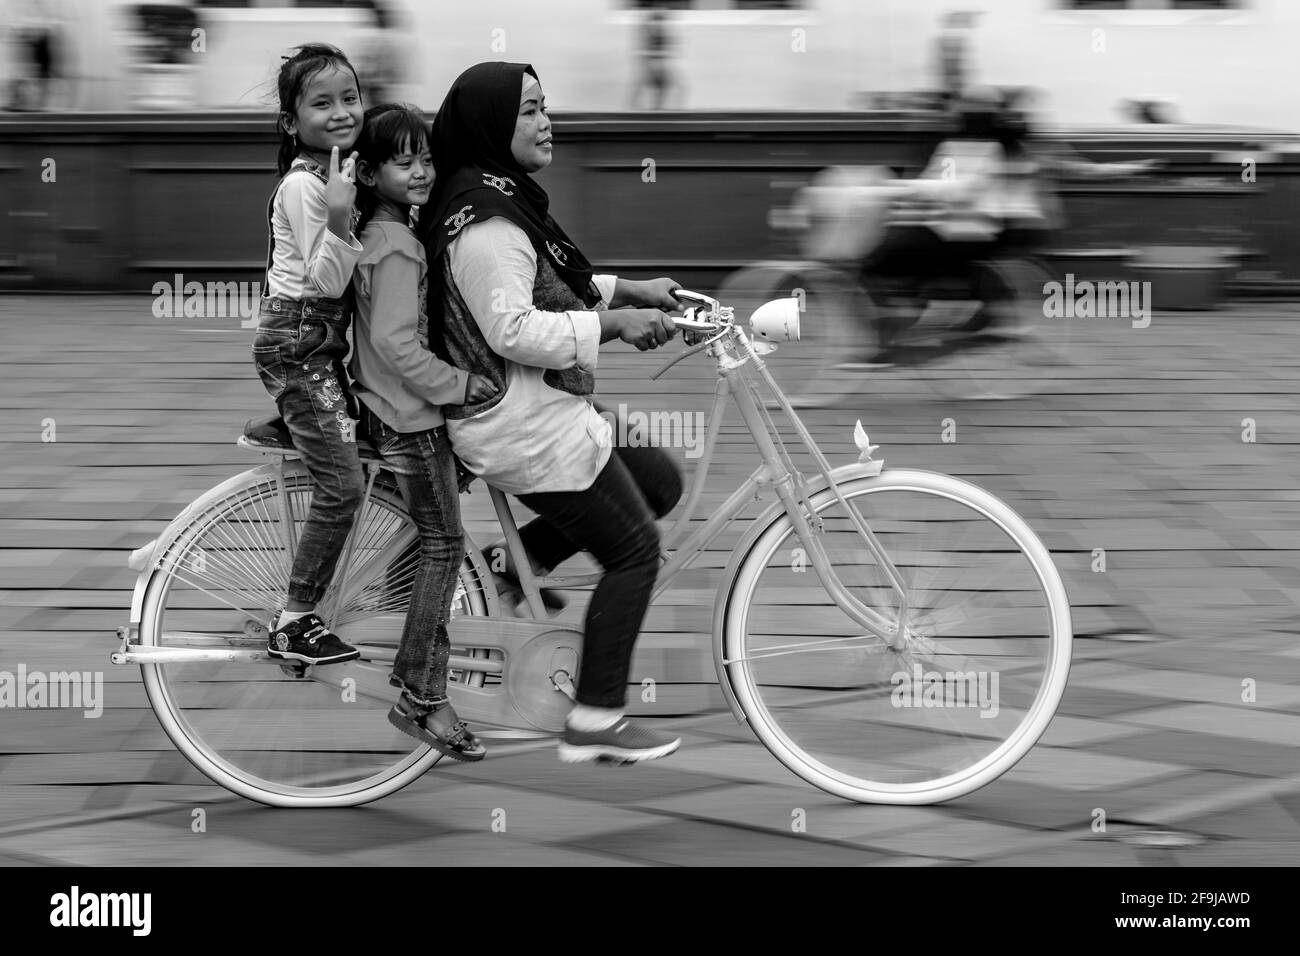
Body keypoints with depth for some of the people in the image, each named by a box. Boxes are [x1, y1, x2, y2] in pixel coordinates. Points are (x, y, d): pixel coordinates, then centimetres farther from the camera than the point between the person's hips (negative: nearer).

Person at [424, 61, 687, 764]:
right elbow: (512, 330, -29)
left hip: (544, 410, 10)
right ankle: (596, 725, 3)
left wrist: (628, 290, 13)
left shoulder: (498, 199, 12)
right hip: (526, 429, -10)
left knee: (659, 483, 20)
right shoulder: (485, 221, -22)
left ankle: (517, 561, 17)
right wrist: (613, 323, -22)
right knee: (635, 550, -3)